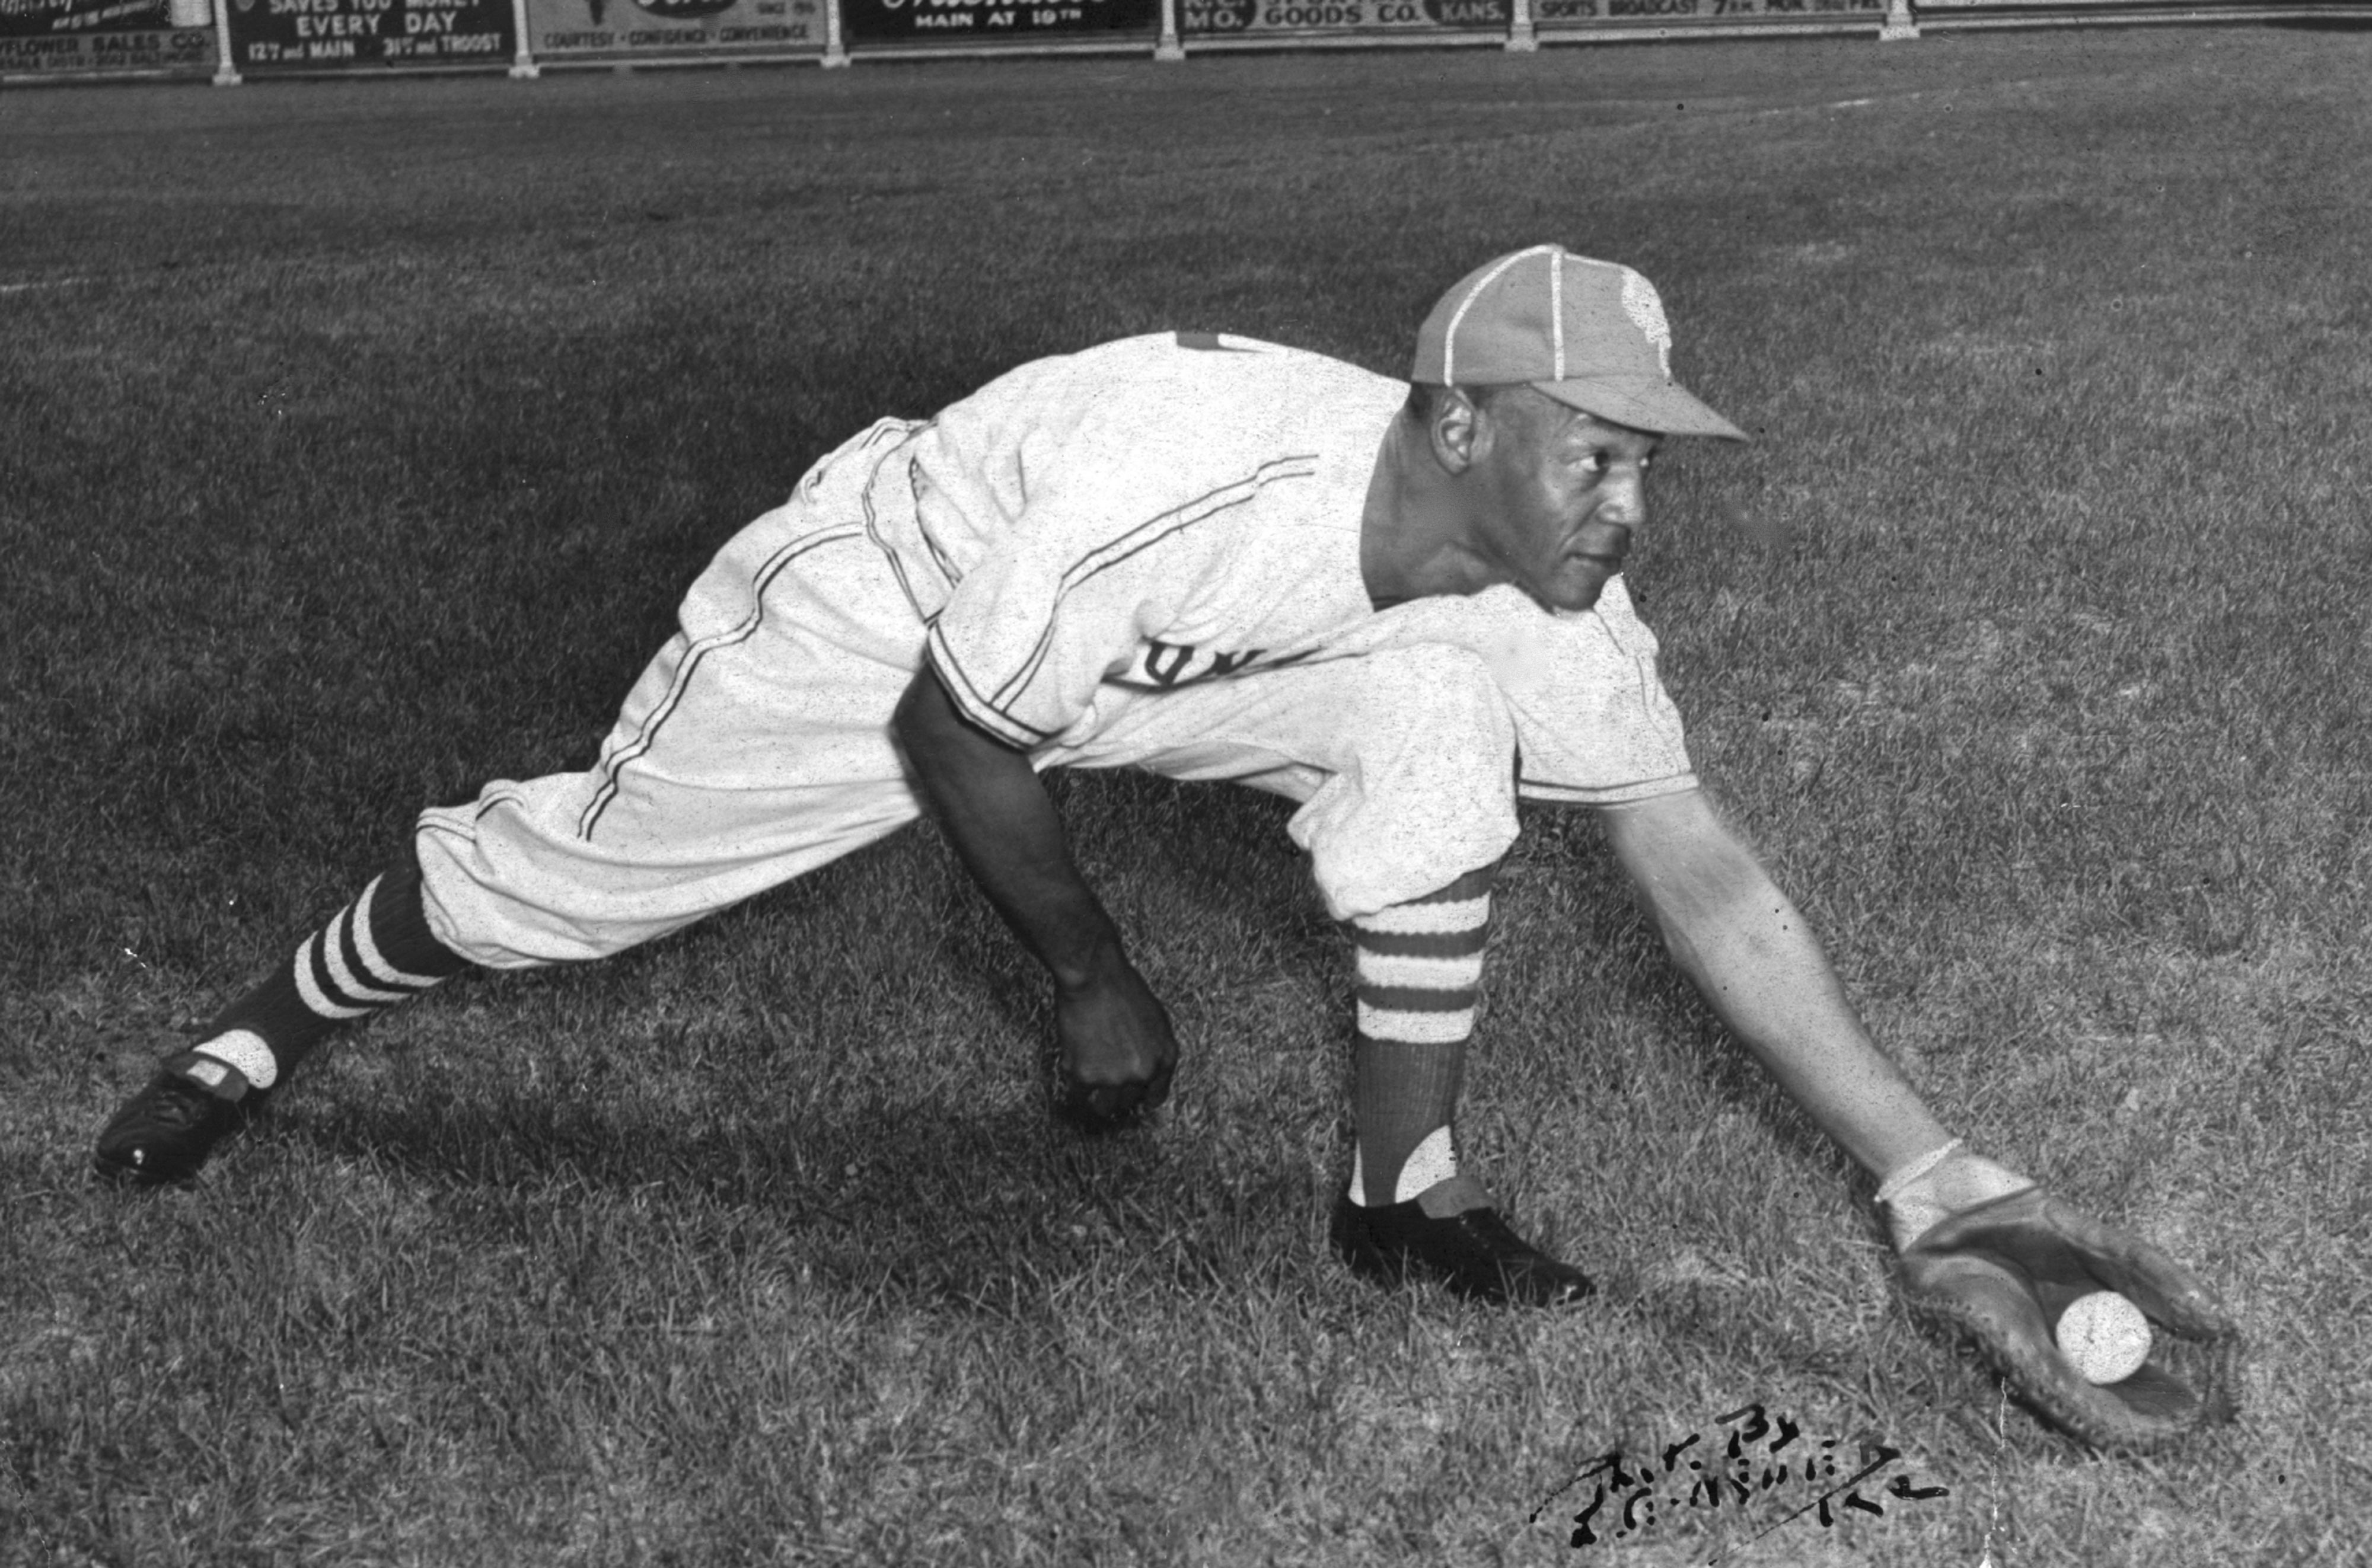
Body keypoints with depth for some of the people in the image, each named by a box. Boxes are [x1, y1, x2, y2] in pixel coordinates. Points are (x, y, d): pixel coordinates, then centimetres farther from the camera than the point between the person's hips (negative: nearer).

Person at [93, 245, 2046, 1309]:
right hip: (893, 609, -4)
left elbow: (1706, 880, -18)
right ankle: (265, 1033, 34)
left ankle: (1405, 1187, -10)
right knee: (560, 869, 3)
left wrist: (1935, 1170, -22)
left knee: (1439, 716, -22)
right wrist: (1096, 979, -16)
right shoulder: (1196, 475, -41)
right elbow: (948, 725, -26)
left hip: (1147, 678, 4)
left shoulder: (1550, 607, -22)